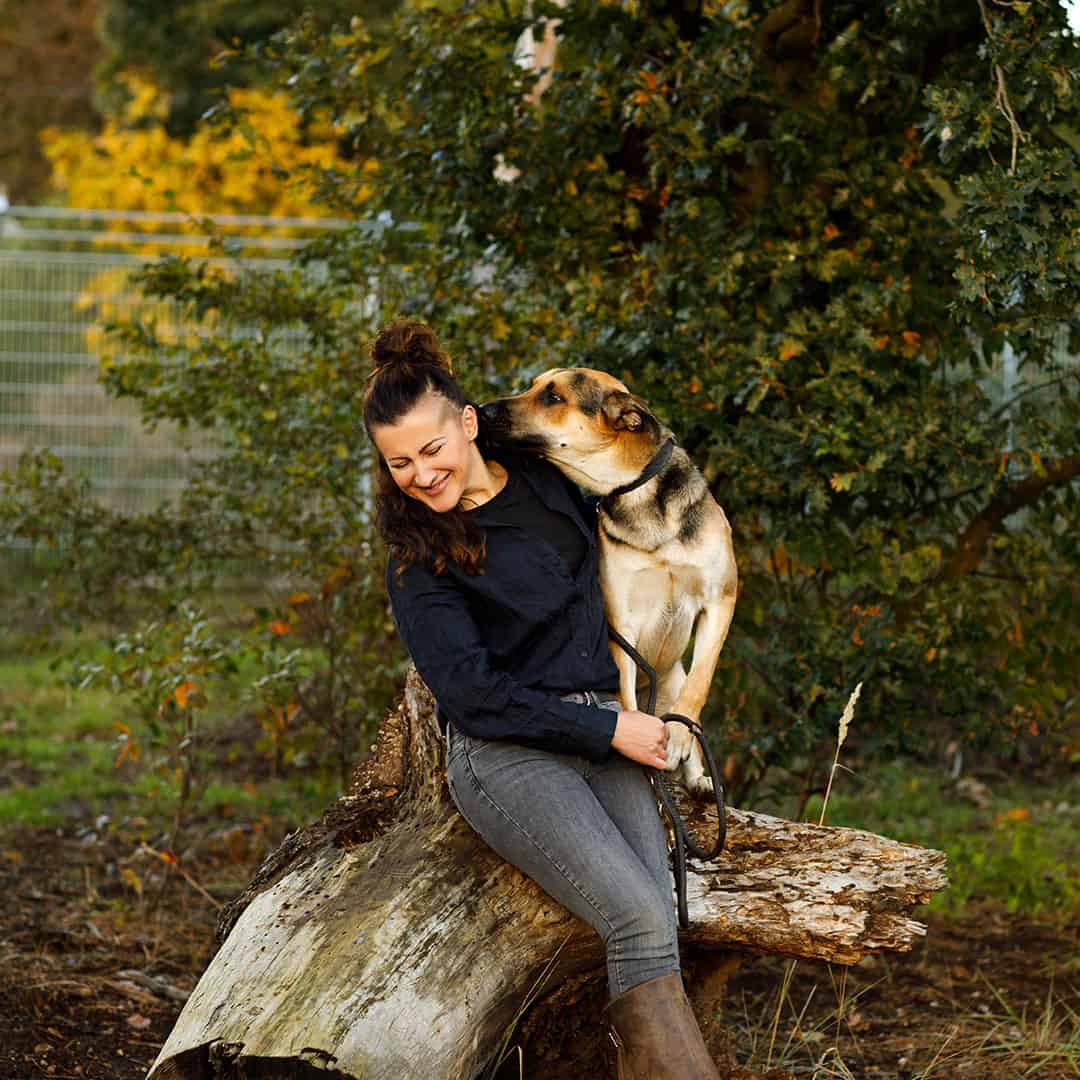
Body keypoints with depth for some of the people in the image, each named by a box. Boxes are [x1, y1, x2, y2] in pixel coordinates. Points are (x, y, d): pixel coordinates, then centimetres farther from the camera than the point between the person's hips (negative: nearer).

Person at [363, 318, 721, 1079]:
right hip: (504, 752, -4)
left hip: (609, 728, 5)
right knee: (640, 919, -26)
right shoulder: (419, 561, -3)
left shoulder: (545, 478, 9)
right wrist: (608, 729, -12)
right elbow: (470, 690, -11)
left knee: (656, 922, -21)